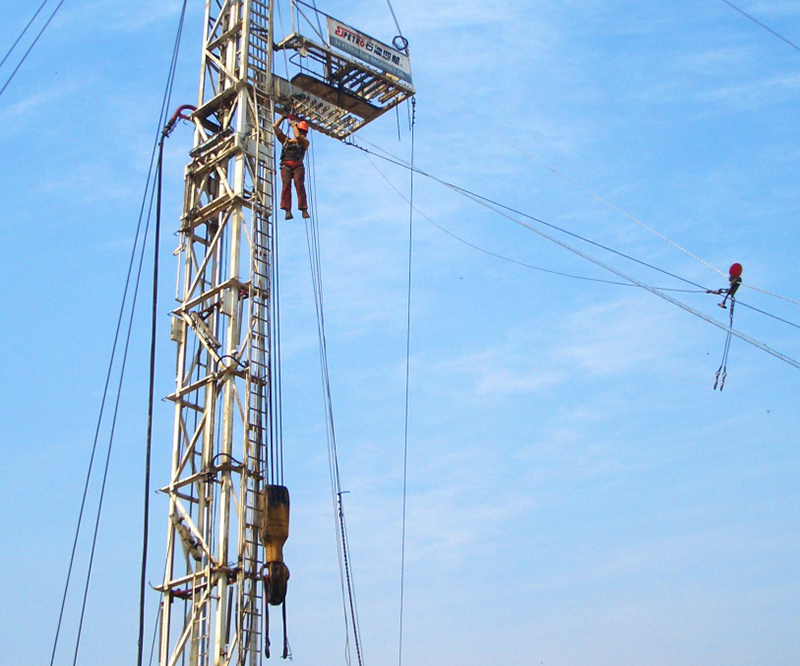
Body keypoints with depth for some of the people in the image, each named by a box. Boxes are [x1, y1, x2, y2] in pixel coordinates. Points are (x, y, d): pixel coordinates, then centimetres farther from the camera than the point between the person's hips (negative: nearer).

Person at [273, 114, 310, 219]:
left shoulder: (305, 143, 23)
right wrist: (283, 116, 33)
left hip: (298, 165, -1)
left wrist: (293, 124, 14)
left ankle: (304, 210, -28)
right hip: (285, 165, 1)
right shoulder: (285, 140, 30)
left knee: (299, 184, -20)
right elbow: (275, 127, 31)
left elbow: (297, 136, 2)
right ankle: (287, 210, -31)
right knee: (286, 184, -20)